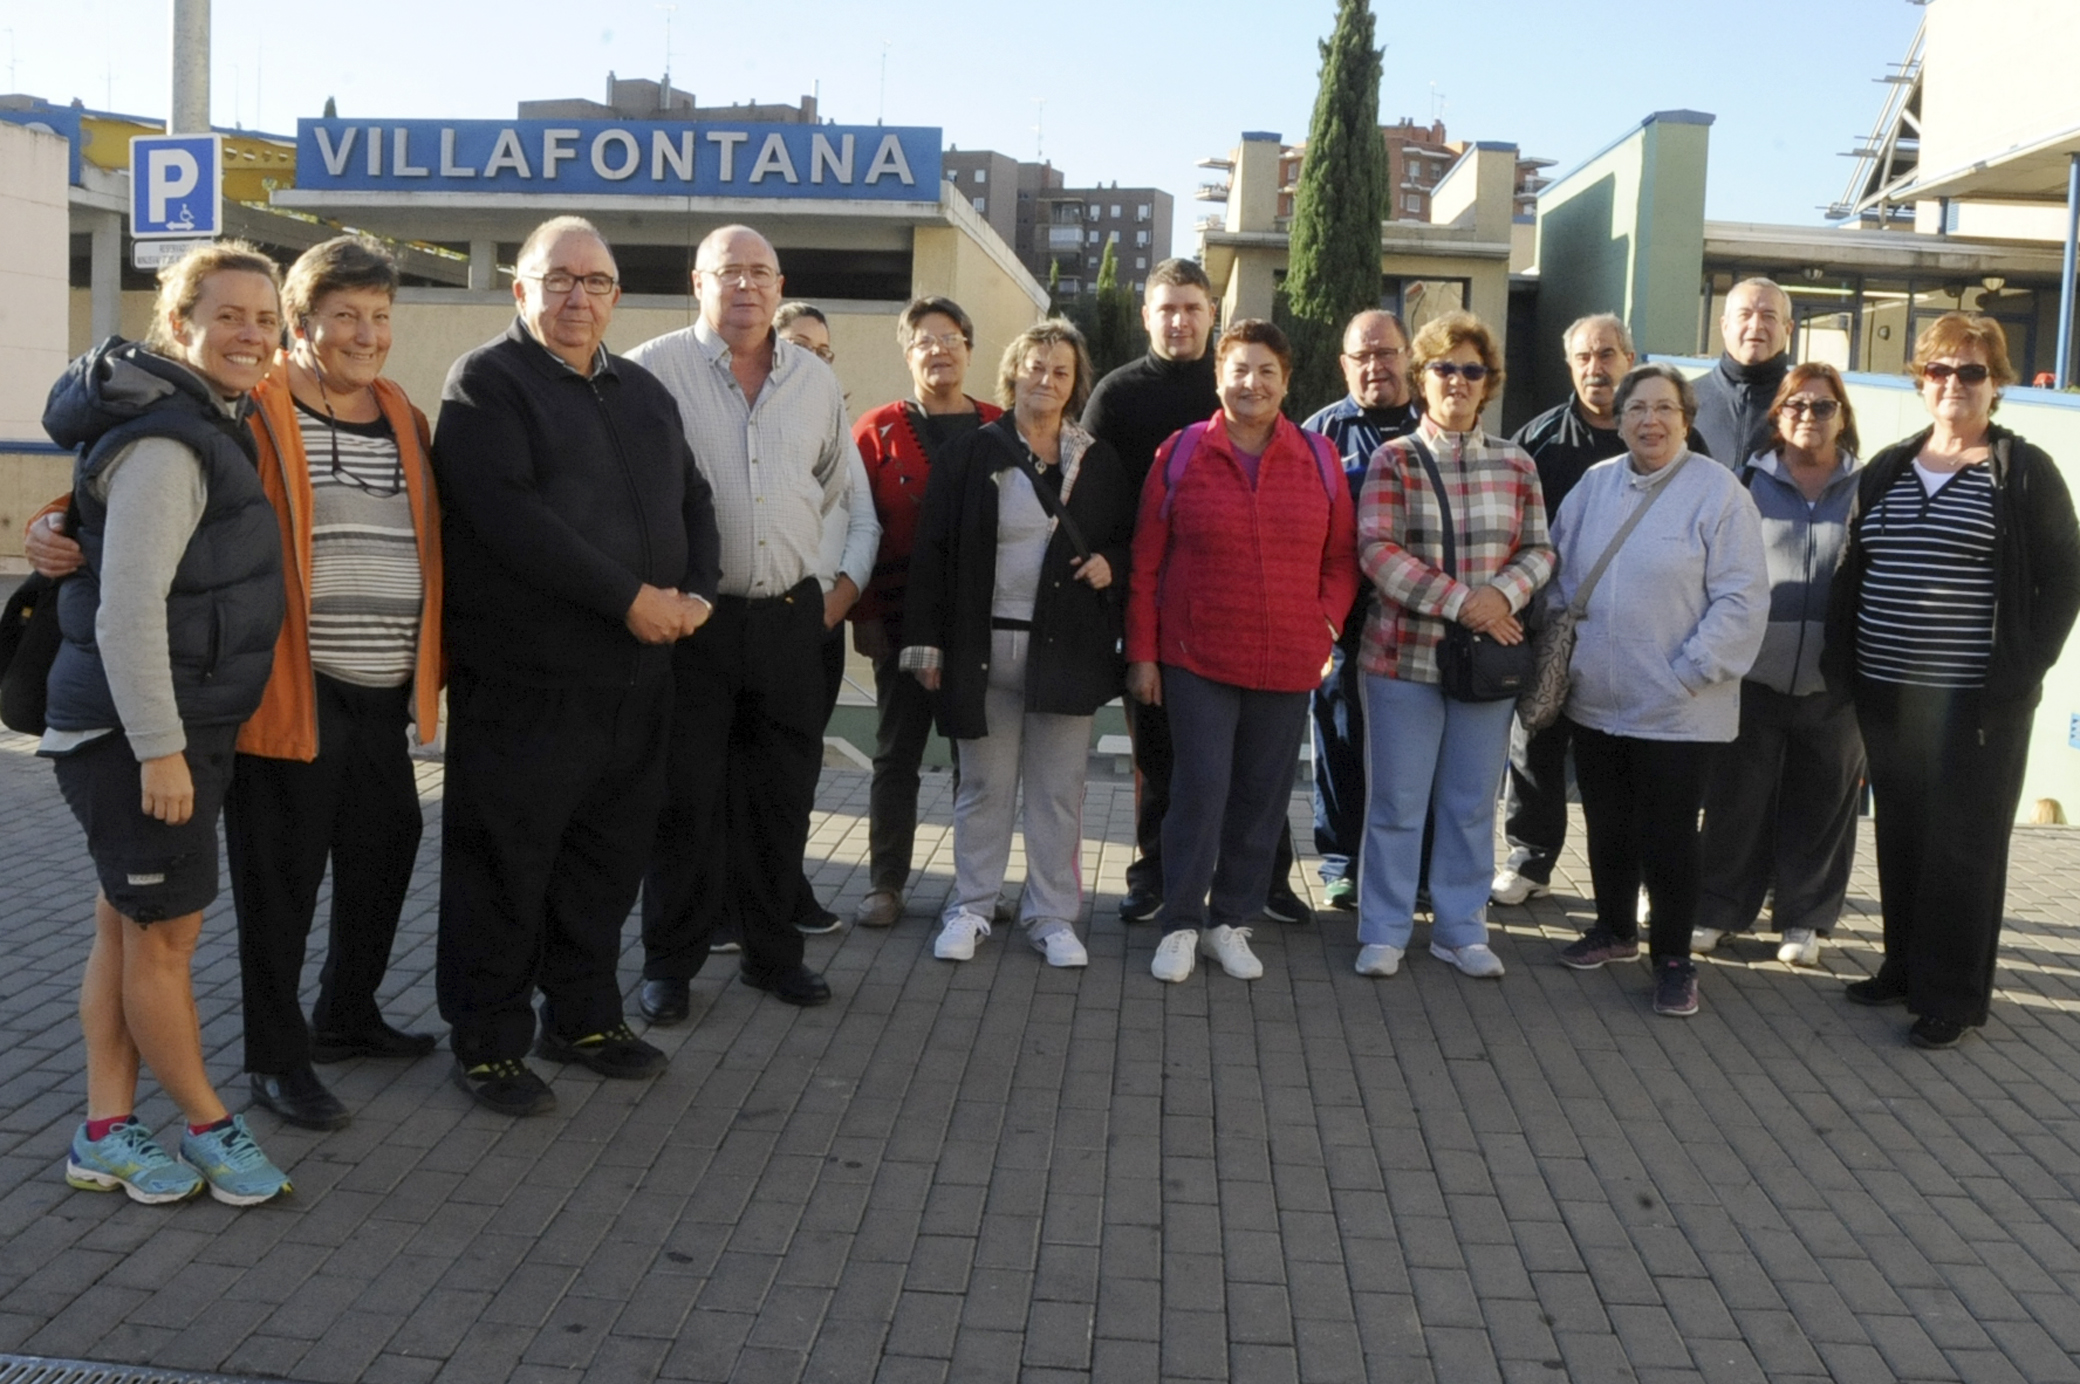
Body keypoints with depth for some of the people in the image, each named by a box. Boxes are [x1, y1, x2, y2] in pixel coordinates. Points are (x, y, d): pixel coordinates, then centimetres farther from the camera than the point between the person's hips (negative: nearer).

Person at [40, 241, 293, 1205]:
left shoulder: (215, 427, 12)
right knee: (166, 934, 4)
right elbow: (127, 611, -23)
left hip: (184, 726, 9)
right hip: (134, 734, -9)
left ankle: (106, 1134, 24)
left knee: (127, 927, 14)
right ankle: (209, 1127, 19)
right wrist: (161, 750, -22)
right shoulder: (165, 445, -18)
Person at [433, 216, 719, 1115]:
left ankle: (583, 1017, 30)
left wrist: (695, 592, -2)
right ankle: (488, 1043, 16)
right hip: (525, 678, -6)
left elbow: (692, 499, 18)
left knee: (610, 855, 14)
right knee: (504, 861, 2)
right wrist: (628, 597, -19)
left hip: (637, 674, 7)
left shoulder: (644, 392, 18)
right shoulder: (487, 382, -5)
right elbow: (507, 513, -19)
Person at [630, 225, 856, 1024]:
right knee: (686, 798, 2)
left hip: (789, 616, 5)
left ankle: (771, 951, 25)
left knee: (782, 796, 11)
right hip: (692, 617, -4)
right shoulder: (655, 369, -6)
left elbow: (839, 490, 23)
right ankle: (670, 965, 15)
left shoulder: (816, 381, 11)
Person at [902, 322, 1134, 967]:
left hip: (1066, 647, 2)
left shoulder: (1098, 462, 9)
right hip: (983, 644, -1)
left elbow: (1128, 538, 19)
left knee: (1059, 789, 6)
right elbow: (932, 550, 0)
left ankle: (1052, 914, 17)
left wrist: (1111, 563, -5)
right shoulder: (971, 454, 2)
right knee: (984, 785, 7)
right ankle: (971, 908, 19)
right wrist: (926, 640, -6)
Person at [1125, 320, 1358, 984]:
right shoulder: (1180, 453, 0)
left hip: (1288, 665, 2)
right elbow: (1145, 562, 2)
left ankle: (1230, 921, 23)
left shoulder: (1319, 458, 5)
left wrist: (1327, 625, -3)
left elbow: (1341, 558, 10)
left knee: (1262, 797, 9)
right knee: (1200, 788, -5)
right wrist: (1142, 653, -1)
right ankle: (1181, 924, 10)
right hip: (1197, 658, -2)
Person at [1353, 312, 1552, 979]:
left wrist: (1504, 593, -13)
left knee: (1472, 802, 11)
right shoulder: (1393, 460, -1)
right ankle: (1384, 932, 17)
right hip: (1405, 655, -2)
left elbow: (1539, 550, 8)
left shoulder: (1516, 464, 8)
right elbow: (1376, 550, -10)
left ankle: (1460, 929, 24)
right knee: (1397, 800, 4)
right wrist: (1459, 601, -18)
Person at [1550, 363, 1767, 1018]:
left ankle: (1673, 958, 17)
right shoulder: (1594, 485, 7)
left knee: (1667, 836, 2)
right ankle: (1614, 928, 36)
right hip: (1595, 699, 5)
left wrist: (1689, 674, -16)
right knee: (1607, 827, 17)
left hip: (1678, 711, -5)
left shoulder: (1718, 492, -8)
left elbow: (1741, 600, -12)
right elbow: (1560, 576, 15)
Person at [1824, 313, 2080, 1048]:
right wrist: (1842, 661, 3)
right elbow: (1853, 573, 13)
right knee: (1900, 838, 12)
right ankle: (1904, 968, 25)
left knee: (1964, 847, 1)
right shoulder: (1887, 469, 11)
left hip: (1977, 702, -5)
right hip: (1887, 693, 5)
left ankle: (1952, 995, 9)